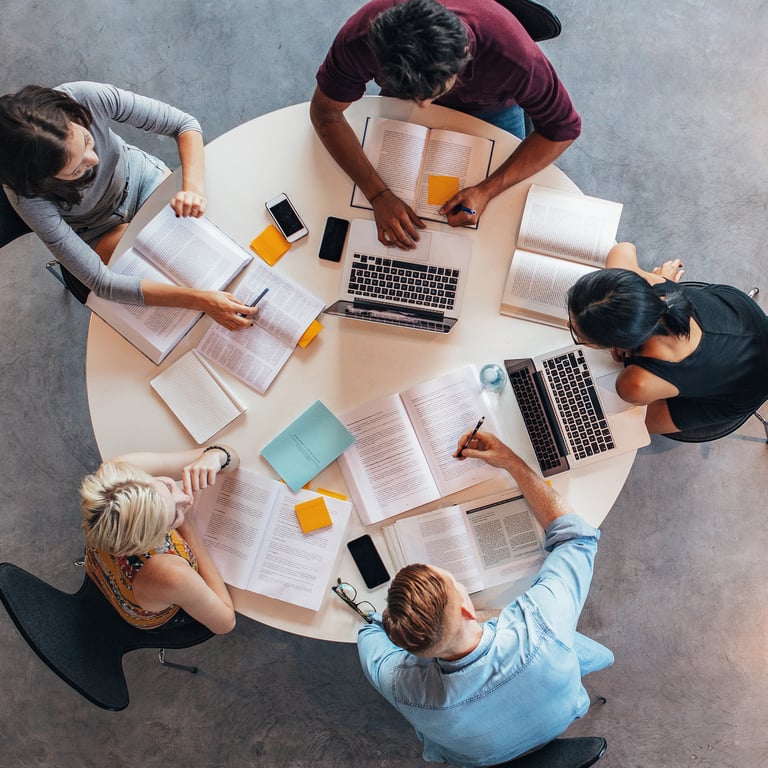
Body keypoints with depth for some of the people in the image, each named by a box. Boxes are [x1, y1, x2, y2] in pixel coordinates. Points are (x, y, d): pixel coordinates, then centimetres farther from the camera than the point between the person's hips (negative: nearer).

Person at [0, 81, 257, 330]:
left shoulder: (87, 98, -35)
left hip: (138, 174, 3)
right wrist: (201, 300, -45)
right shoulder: (27, 195, -37)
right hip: (98, 230, -2)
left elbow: (184, 123, -23)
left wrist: (193, 187, -42)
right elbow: (100, 281, -37)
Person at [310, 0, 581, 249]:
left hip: (489, 108, -1)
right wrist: (378, 195, -38)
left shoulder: (514, 56, -45)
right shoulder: (360, 39, -42)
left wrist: (487, 191, -40)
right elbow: (325, 113, -27)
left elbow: (563, 128, -29)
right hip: (401, 96, 1)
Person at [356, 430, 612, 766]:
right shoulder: (539, 626, -48)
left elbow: (372, 628, -16)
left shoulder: (403, 687, -43)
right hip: (559, 723, 0)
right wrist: (511, 461, -25)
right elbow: (577, 535, -27)